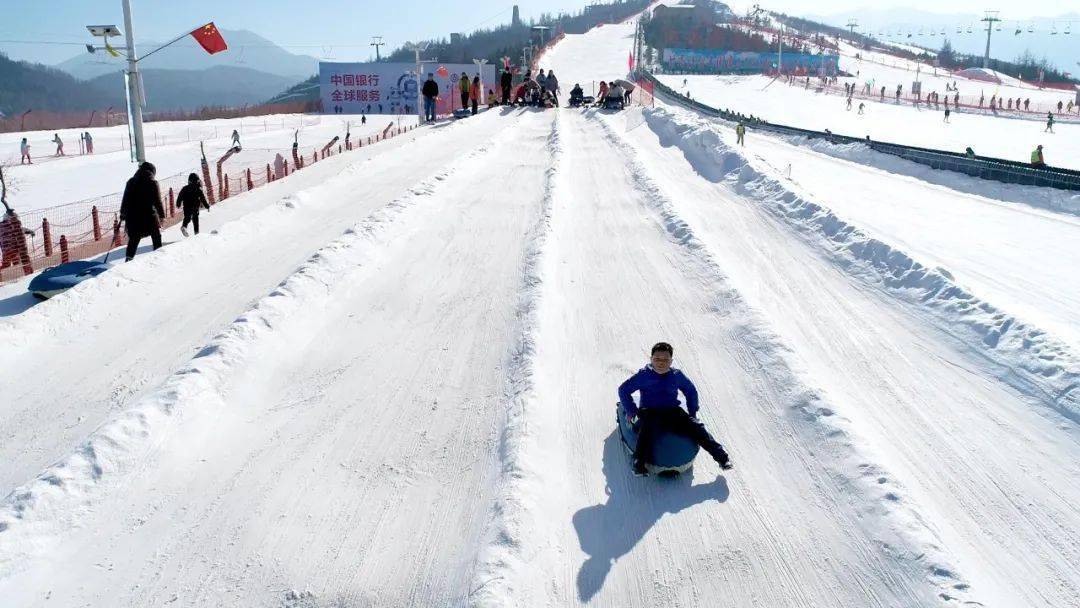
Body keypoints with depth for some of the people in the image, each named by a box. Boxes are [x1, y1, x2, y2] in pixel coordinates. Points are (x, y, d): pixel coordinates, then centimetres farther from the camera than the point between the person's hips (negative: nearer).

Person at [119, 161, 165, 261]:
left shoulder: (131, 182, 7)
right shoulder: (153, 183, -6)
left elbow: (125, 200, 10)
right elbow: (158, 201, -8)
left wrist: (123, 214, 18)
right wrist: (162, 215, -1)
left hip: (132, 217, 4)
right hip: (149, 216, -4)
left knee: (133, 239, 12)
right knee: (156, 238, 13)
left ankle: (129, 258, 3)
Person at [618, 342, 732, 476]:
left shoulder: (677, 376, 10)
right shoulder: (643, 375, 2)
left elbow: (691, 391, 27)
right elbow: (623, 390, 8)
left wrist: (692, 412, 19)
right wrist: (631, 410, 0)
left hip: (673, 412, 3)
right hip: (649, 413, -3)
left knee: (696, 427, -19)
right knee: (647, 428, -37)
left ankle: (720, 455, -15)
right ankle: (639, 464, -45)